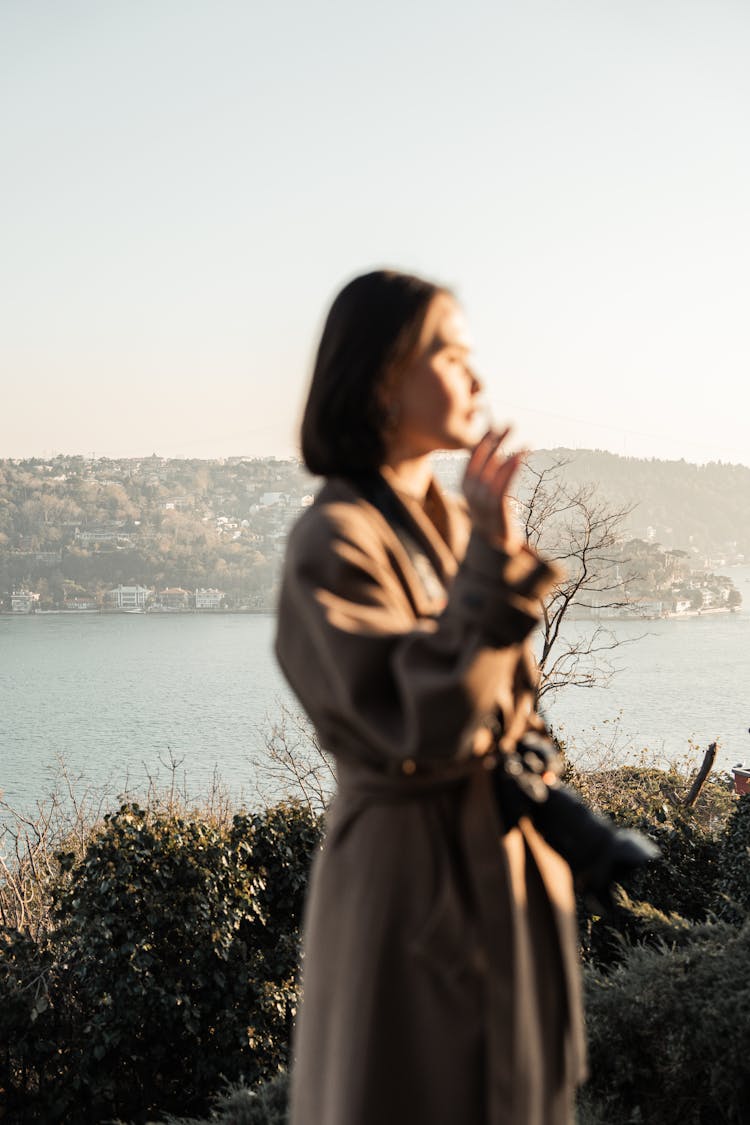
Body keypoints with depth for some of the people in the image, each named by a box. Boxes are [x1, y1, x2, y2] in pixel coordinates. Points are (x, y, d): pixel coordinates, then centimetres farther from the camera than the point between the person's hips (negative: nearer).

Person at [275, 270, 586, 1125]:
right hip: (413, 880, -8)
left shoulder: (453, 523, 9)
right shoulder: (335, 542, -16)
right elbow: (422, 728, -25)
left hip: (507, 865, 8)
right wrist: (492, 561, -27)